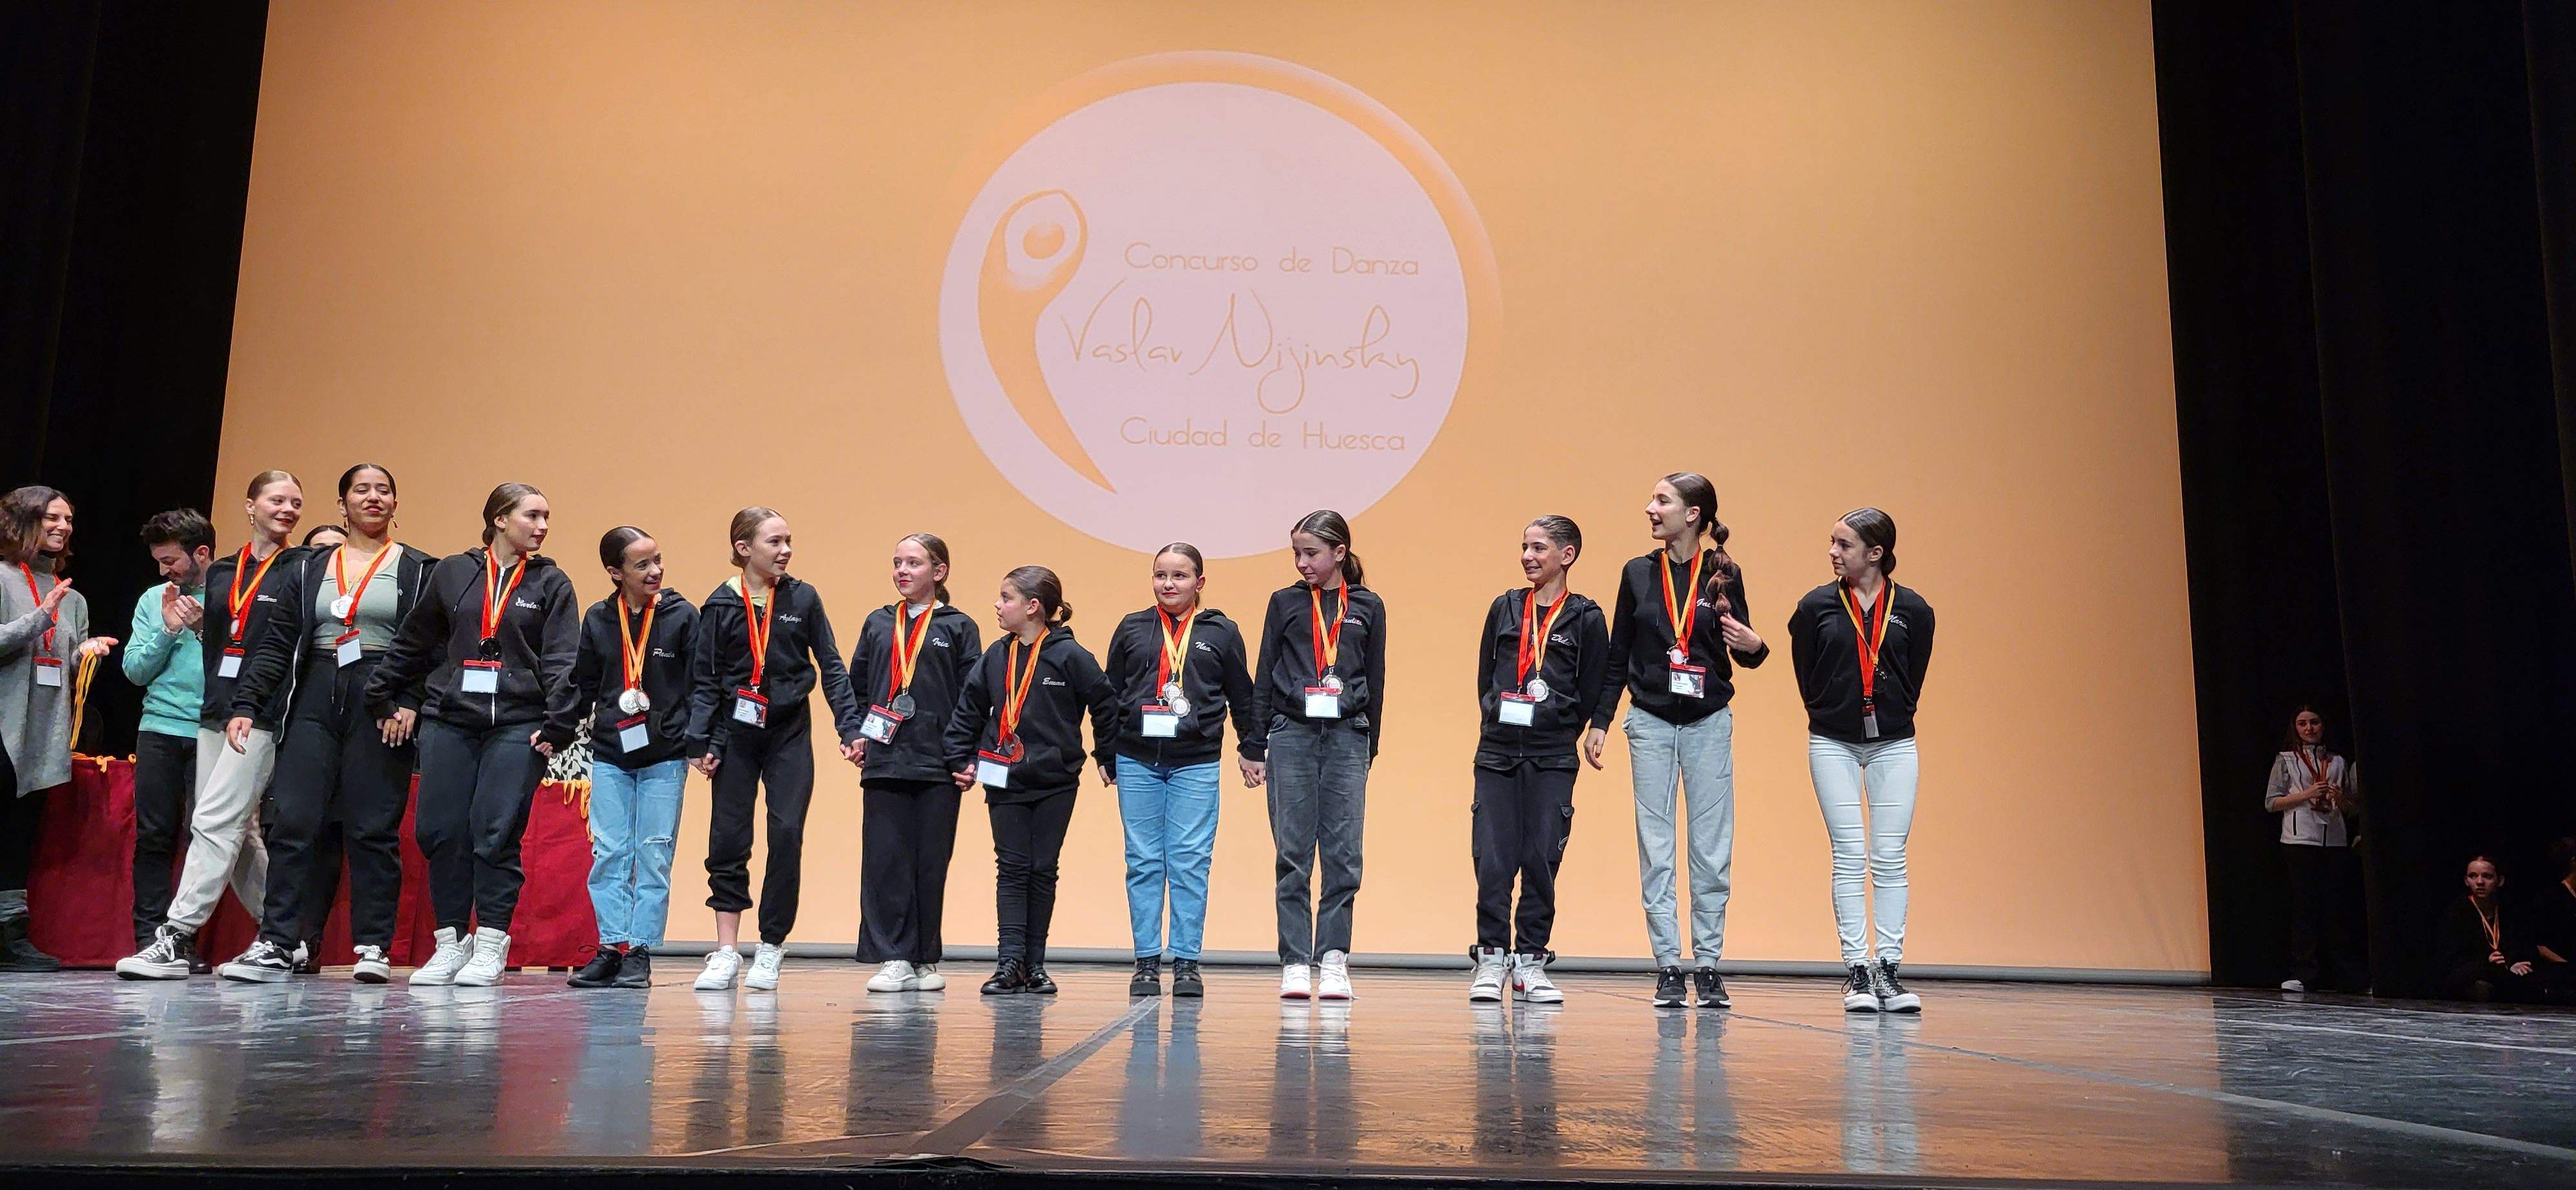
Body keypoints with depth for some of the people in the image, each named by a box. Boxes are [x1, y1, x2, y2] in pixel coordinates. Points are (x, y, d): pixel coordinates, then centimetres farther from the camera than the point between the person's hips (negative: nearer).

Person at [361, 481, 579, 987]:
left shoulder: (550, 583, 6)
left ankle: (490, 946, 3)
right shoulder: (452, 573, 10)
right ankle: (451, 942, 12)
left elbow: (561, 660, -2)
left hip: (518, 725, -2)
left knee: (496, 832, -6)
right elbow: (413, 642, 17)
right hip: (449, 722, 2)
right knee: (438, 830, 0)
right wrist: (385, 698, 16)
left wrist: (559, 723, -12)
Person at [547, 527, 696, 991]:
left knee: (653, 857, 1)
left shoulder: (682, 616, -3)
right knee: (609, 854, 2)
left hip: (665, 758, -3)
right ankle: (612, 947, 9)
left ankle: (640, 952, 6)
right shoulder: (598, 620, 5)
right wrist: (555, 734, 7)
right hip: (610, 756, 3)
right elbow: (582, 687, 13)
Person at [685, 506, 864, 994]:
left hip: (790, 733, 0)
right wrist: (700, 742, -3)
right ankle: (726, 951, 8)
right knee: (728, 839, 0)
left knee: (787, 835, -5)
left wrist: (850, 727, -2)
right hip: (737, 733, 0)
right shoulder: (721, 605, 0)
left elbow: (831, 667, 5)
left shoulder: (803, 598, 1)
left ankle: (771, 948, 8)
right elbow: (706, 679, 4)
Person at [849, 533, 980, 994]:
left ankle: (926, 961, 14)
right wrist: (856, 735, 2)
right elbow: (857, 685, 17)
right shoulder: (877, 624, 15)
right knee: (884, 860, -2)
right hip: (883, 761, 2)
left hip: (937, 764, -2)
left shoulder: (959, 627, 5)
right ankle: (893, 960, 3)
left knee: (931, 863, 3)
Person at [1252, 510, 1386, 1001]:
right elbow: (1265, 675, 8)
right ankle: (1295, 963, 6)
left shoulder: (1368, 607, 7)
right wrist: (1257, 744, 3)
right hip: (1292, 735, 0)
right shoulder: (1285, 602, 7)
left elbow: (1376, 682, 11)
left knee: (1343, 854, 0)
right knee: (1293, 854, 1)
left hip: (1346, 737, 0)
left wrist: (1370, 749, 9)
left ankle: (1333, 961, 7)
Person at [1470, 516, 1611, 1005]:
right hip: (1496, 754, 2)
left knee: (1541, 861, 1)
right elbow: (1484, 677, 13)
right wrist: (1499, 724, 6)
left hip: (1552, 761, -2)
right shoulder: (1504, 608, 10)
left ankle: (1530, 962, 12)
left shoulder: (1586, 618, 1)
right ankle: (1491, 960, 9)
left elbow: (1592, 692, 3)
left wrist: (1559, 737, 4)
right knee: (1492, 860, -1)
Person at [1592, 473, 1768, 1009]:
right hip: (1650, 723, 1)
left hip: (1709, 723, -1)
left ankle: (1707, 964, 12)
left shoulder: (1723, 574, -1)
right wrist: (1599, 722, 3)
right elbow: (1618, 656, 7)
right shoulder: (1638, 573, 3)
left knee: (1711, 848, 2)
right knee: (1656, 848, 2)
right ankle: (1668, 968, 9)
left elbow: (1740, 651, 7)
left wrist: (1753, 647, -17)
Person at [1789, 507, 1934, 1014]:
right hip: (1833, 744, -1)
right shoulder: (1816, 606, -1)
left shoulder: (1912, 609, 0)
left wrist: (1891, 718, 7)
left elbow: (1913, 678, 7)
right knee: (1850, 854, -4)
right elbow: (1806, 677, 5)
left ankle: (1889, 969, 8)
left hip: (1894, 744, 1)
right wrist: (1829, 717, 5)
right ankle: (1857, 971, 2)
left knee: (1890, 857, 1)